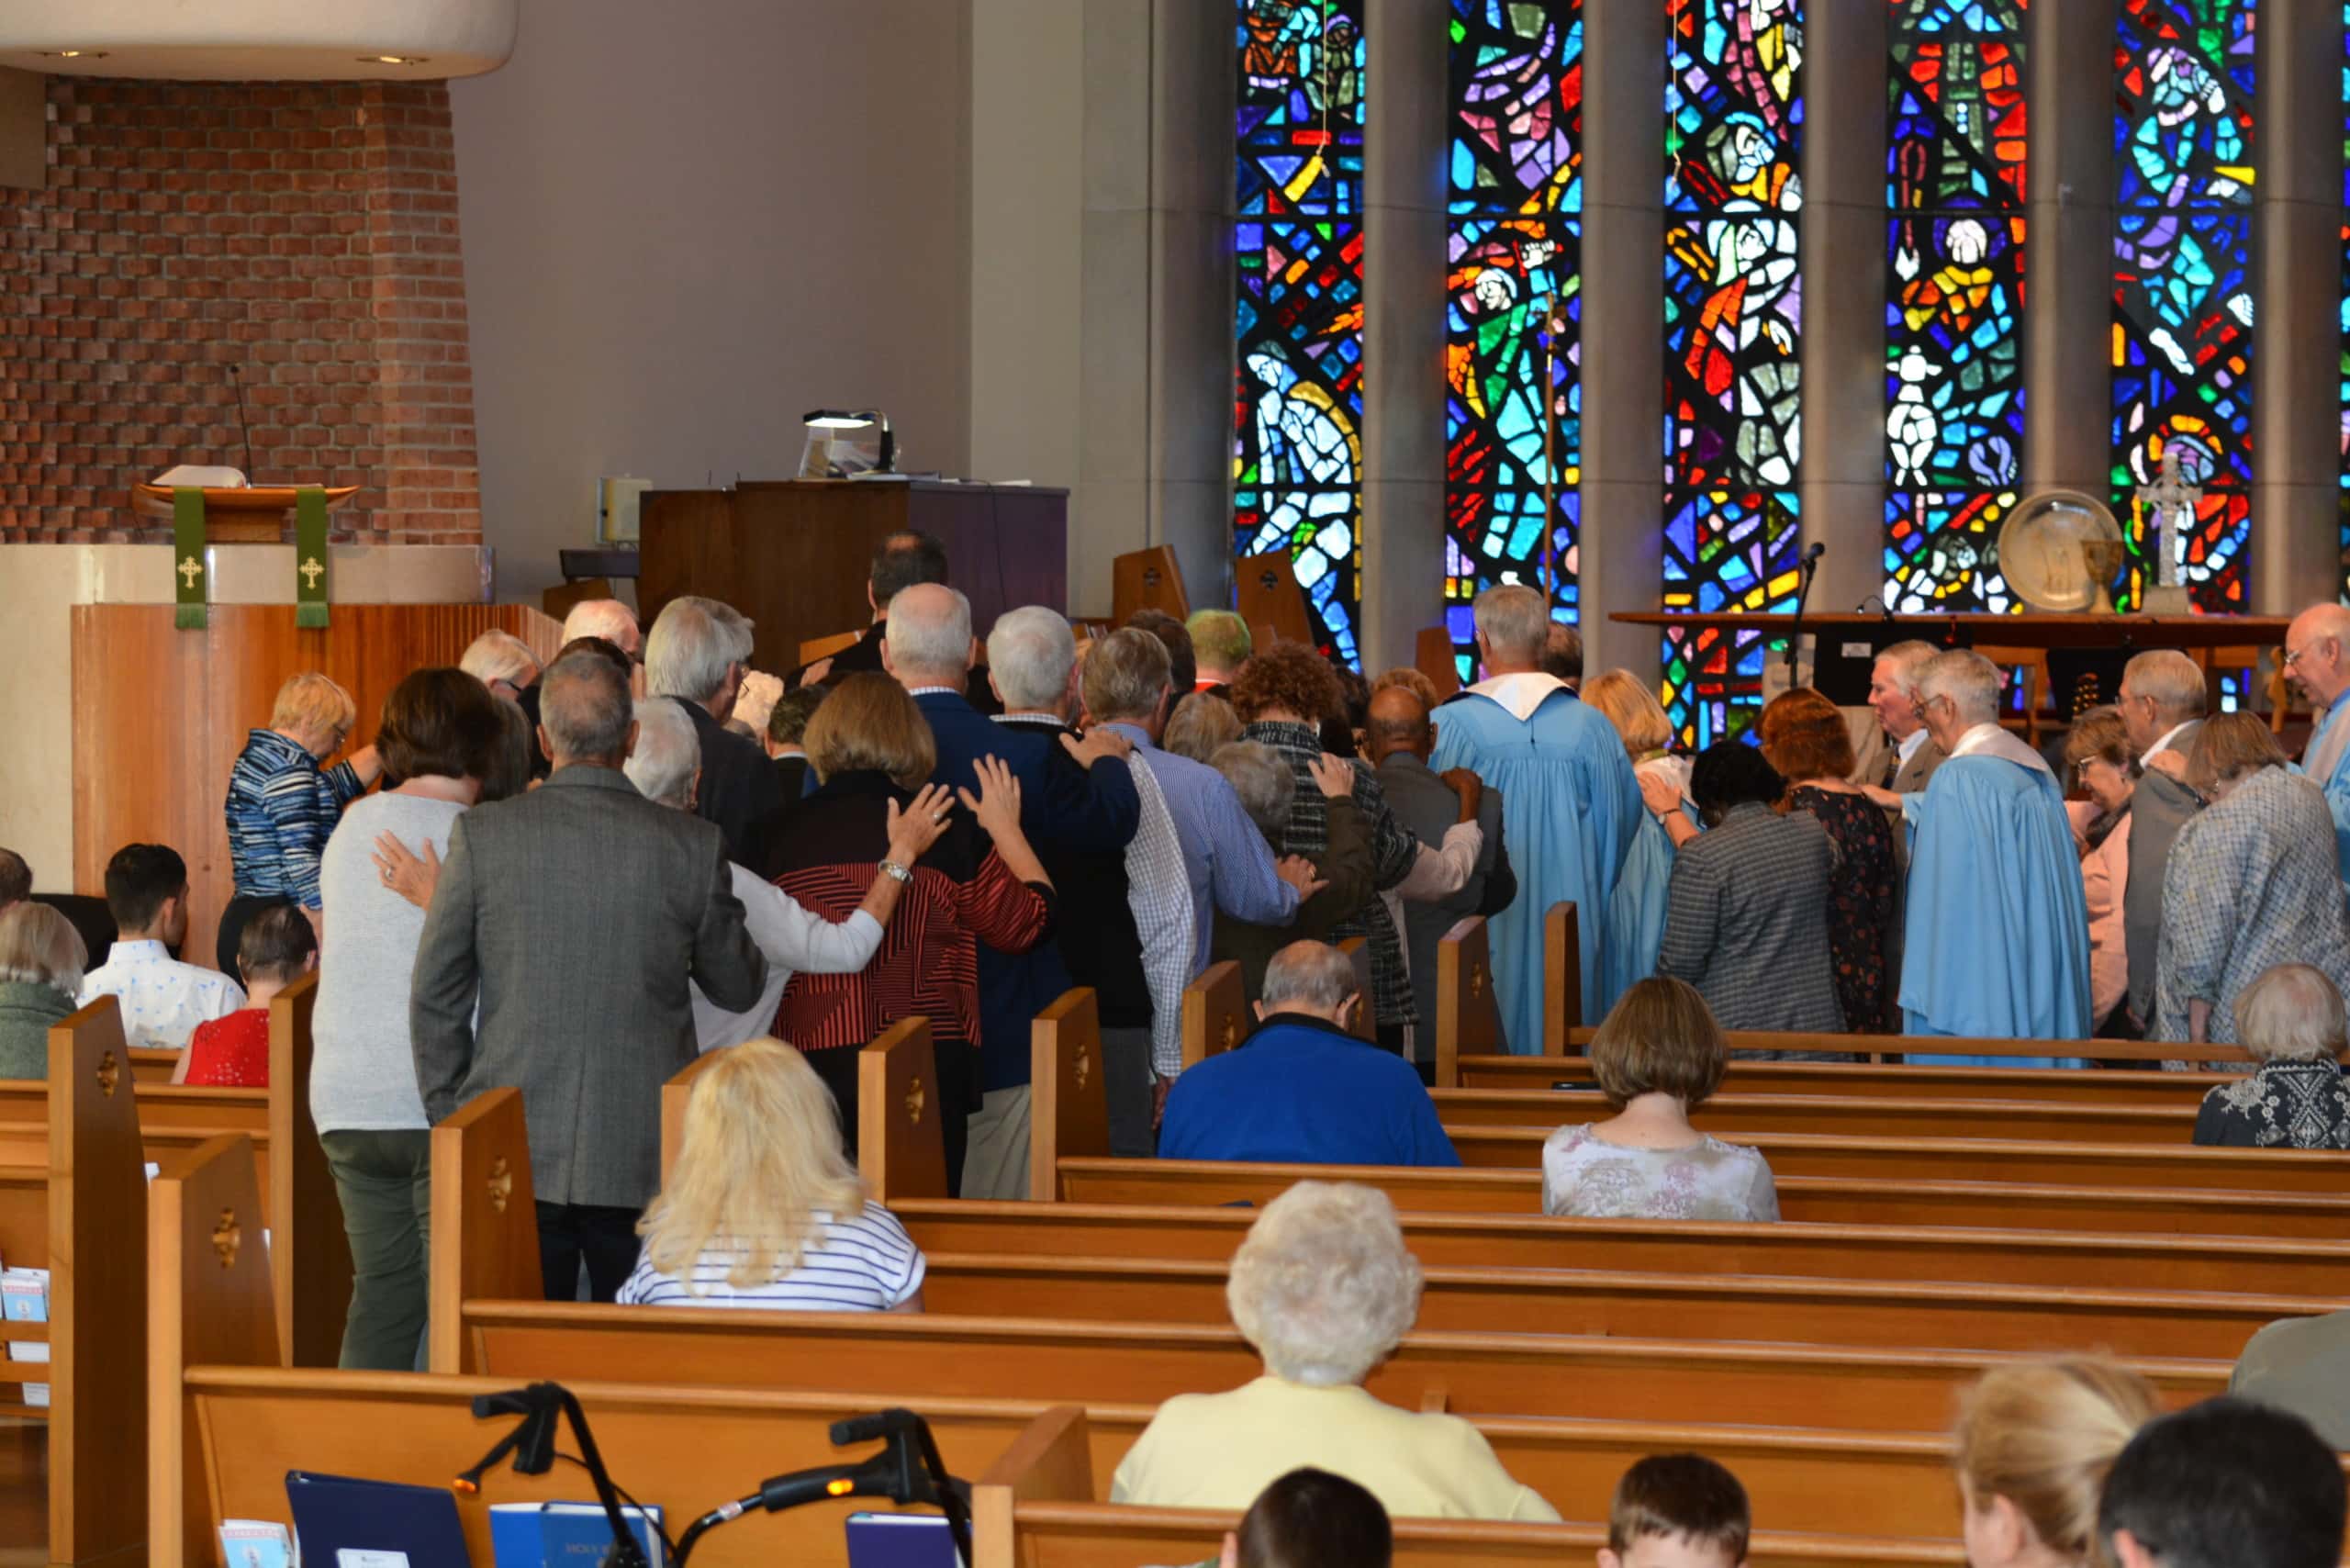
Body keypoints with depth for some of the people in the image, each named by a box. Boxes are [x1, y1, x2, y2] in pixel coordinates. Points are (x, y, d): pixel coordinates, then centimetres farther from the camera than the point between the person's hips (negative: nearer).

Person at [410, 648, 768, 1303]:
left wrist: (448, 1115, 12)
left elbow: (435, 995, 0)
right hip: (645, 1157, 0)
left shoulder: (481, 834, -5)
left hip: (517, 1155, 0)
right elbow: (739, 987, 8)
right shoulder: (692, 845, -5)